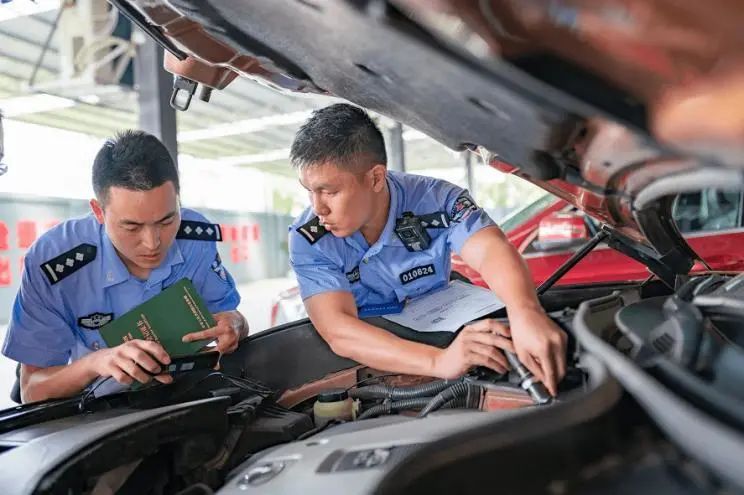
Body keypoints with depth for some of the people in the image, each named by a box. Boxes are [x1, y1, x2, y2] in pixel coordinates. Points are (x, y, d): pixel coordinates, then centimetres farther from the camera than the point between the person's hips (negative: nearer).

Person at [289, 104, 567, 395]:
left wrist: (526, 312, -56)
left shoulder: (435, 200, -17)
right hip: (368, 363, -1)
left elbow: (492, 251, -33)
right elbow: (338, 331, -32)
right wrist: (439, 362, -48)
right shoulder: (308, 240, -20)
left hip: (441, 335, 1)